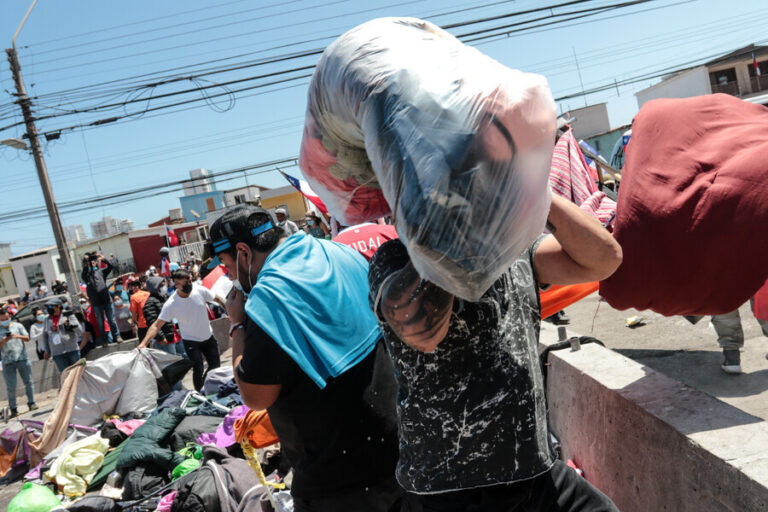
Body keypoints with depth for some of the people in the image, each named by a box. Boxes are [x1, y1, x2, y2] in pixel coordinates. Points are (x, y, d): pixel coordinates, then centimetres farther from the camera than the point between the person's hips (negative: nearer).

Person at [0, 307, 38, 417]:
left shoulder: (17, 326, 9)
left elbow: (27, 338, 4)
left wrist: (18, 336, -15)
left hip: (22, 359, 1)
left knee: (28, 382, 3)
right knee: (11, 387, -2)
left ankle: (31, 402, 12)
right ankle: (13, 409, 4)